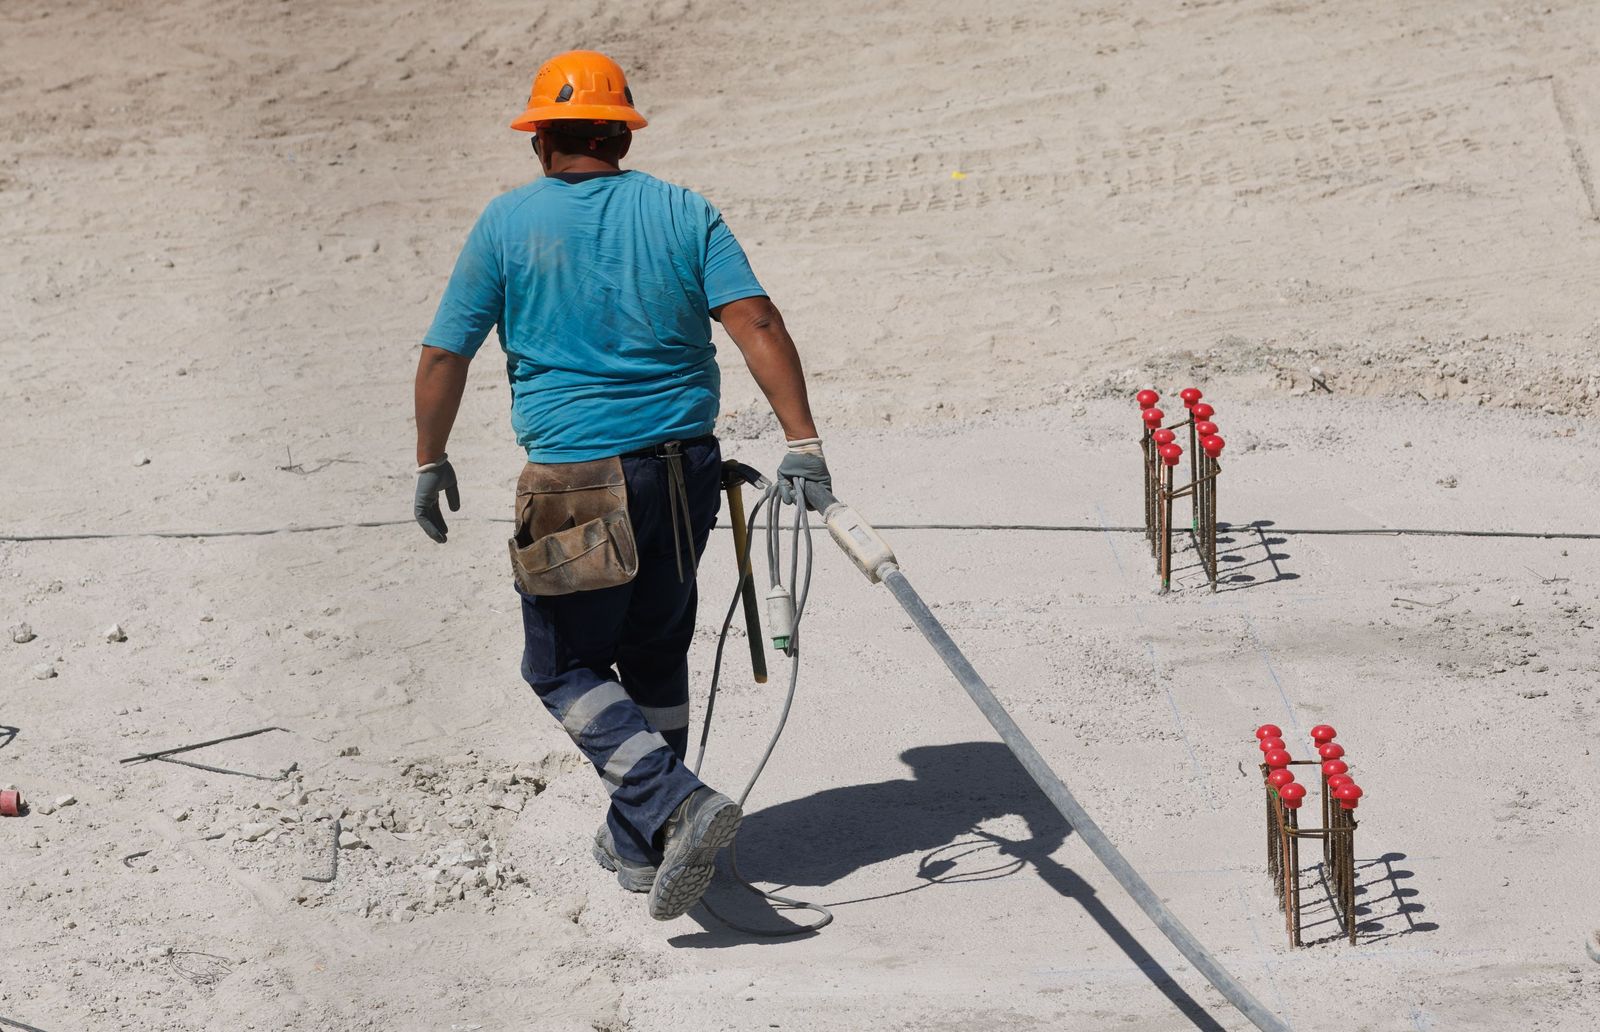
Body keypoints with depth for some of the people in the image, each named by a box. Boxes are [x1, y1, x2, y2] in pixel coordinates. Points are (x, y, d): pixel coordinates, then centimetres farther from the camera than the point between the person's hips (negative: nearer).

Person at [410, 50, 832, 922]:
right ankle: (638, 843, 28)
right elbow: (755, 322, -7)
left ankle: (676, 808, -12)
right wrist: (801, 442, -10)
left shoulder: (509, 222, -1)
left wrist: (430, 464, 13)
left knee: (565, 667, 8)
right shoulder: (683, 213, 5)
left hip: (578, 482, -4)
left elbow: (444, 356, 0)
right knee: (656, 653, 20)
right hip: (687, 468, 4)